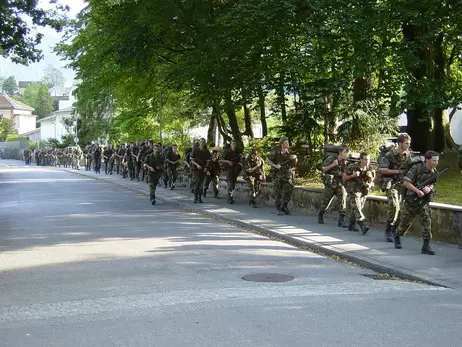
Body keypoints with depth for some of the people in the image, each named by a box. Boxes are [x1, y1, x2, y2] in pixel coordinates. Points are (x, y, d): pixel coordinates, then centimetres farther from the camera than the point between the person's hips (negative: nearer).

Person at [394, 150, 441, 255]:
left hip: (424, 201, 4)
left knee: (426, 220, -14)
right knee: (405, 222, 12)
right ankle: (397, 238, 39)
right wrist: (417, 191, -29)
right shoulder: (417, 168, -18)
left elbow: (432, 184, 9)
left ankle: (426, 246, -13)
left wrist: (429, 188, -15)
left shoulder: (434, 171, -1)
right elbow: (406, 182, -22)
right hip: (411, 200, -3)